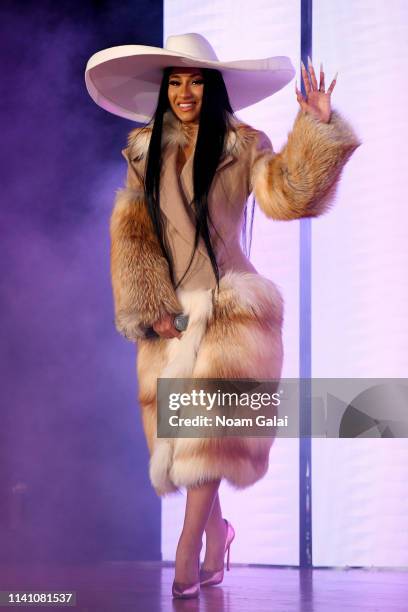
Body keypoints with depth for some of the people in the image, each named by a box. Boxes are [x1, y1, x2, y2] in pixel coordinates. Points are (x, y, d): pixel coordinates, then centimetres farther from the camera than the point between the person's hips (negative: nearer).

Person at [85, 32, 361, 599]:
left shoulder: (243, 146, 2)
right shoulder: (144, 152, 10)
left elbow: (287, 194, -14)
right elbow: (130, 235, 6)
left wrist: (316, 126, -22)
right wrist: (150, 310, -4)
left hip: (229, 307, -3)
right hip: (168, 314, 3)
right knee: (181, 429, 3)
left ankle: (188, 551, -14)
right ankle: (217, 533, 23)